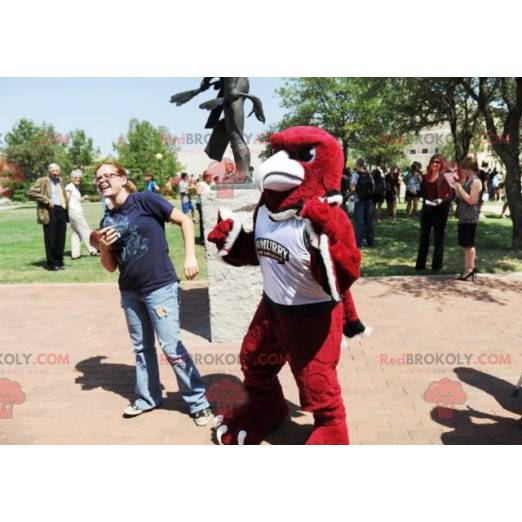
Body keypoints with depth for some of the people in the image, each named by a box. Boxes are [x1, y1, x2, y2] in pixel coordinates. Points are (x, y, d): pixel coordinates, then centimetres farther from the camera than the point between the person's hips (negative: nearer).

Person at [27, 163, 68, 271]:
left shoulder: (60, 182, 22)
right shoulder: (42, 181, 1)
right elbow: (30, 193, -9)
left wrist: (66, 211, 19)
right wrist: (46, 200, -13)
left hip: (62, 211, 6)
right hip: (50, 211, -6)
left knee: (61, 238, 7)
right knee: (50, 239, -3)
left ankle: (59, 262, 17)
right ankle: (51, 263, 5)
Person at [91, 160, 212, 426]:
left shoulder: (146, 201, -9)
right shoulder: (107, 221, 7)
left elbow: (185, 220, -7)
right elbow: (111, 267, 11)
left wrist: (190, 256, -15)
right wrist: (103, 248, -8)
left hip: (160, 286, -6)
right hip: (129, 291, 6)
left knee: (171, 346, -4)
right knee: (142, 347, 17)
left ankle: (199, 401, 11)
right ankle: (147, 397, 34)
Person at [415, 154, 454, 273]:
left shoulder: (445, 177, -7)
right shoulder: (426, 177, 7)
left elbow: (451, 194, -9)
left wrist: (442, 200, -25)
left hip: (440, 210, -5)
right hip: (426, 209, 5)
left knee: (438, 237, 3)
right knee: (424, 236, 9)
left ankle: (436, 265, 11)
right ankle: (420, 264, 18)